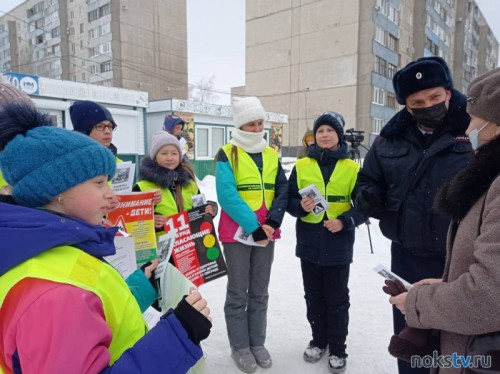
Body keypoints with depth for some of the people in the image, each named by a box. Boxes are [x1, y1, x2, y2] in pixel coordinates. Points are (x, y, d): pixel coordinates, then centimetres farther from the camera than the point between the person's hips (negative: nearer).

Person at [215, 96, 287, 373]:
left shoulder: (272, 155, 9)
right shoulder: (227, 154, -6)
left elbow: (283, 191, 5)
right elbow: (227, 195, -15)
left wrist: (272, 222, -9)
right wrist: (253, 227, -19)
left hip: (266, 232, 5)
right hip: (236, 232, -4)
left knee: (260, 292, 14)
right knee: (238, 293, 6)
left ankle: (257, 343, 30)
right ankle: (240, 347, 23)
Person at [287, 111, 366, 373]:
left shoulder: (352, 168, -2)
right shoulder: (301, 166, 2)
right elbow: (289, 200, 4)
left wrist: (345, 221, -17)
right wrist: (301, 206, -17)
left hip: (338, 244, -2)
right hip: (309, 243, 2)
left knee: (337, 299, 9)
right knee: (314, 297, 16)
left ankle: (337, 349, 28)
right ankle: (319, 340, 36)